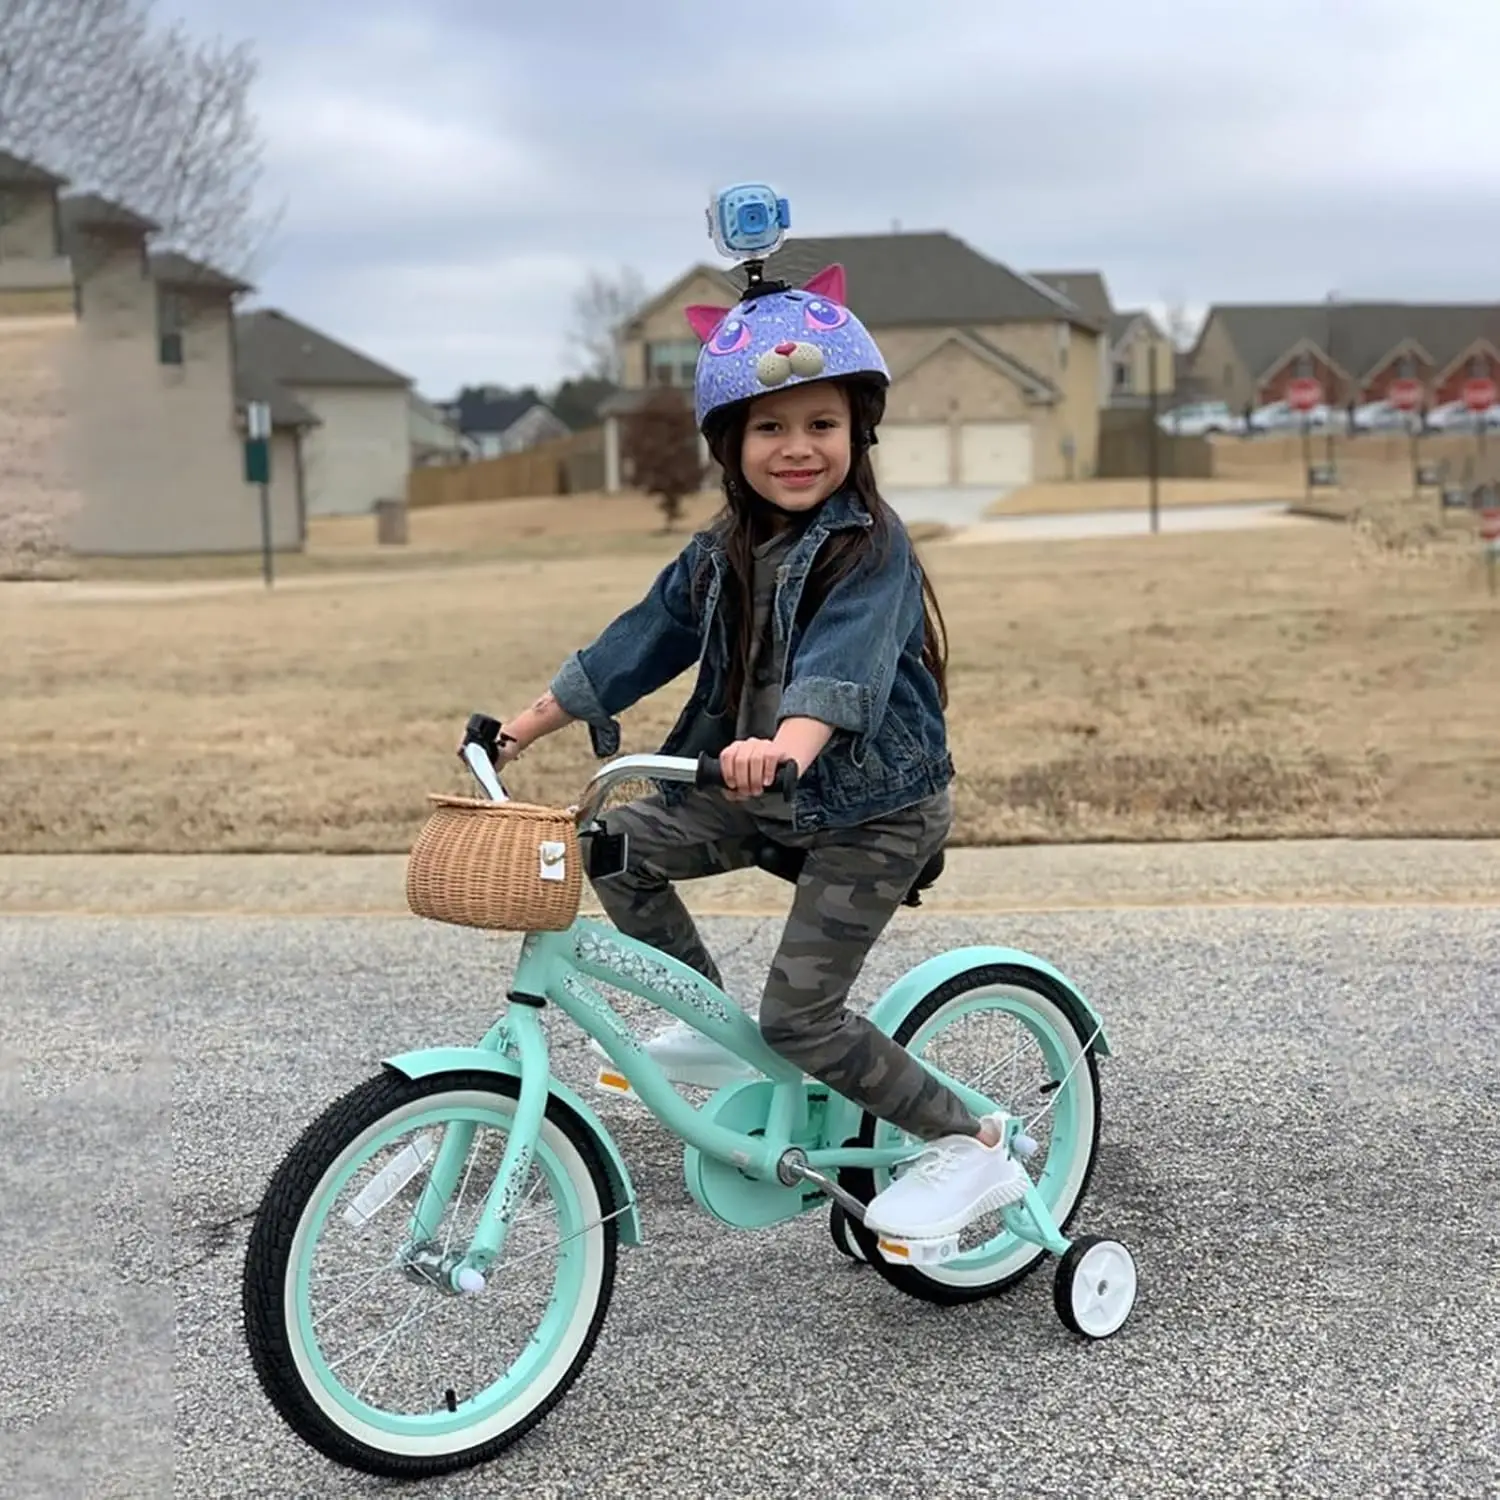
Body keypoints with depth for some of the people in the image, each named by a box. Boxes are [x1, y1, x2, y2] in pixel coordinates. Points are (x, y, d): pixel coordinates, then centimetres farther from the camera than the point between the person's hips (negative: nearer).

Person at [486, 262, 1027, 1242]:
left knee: (799, 1016, -13)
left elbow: (842, 663, -36)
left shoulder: (871, 544, -19)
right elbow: (641, 642, 11)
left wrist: (787, 747, -55)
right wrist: (526, 726, 12)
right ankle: (714, 1029, 15)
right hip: (766, 793, 8)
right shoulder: (724, 554, 4)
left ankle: (969, 1146, 4)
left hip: (876, 805, -8)